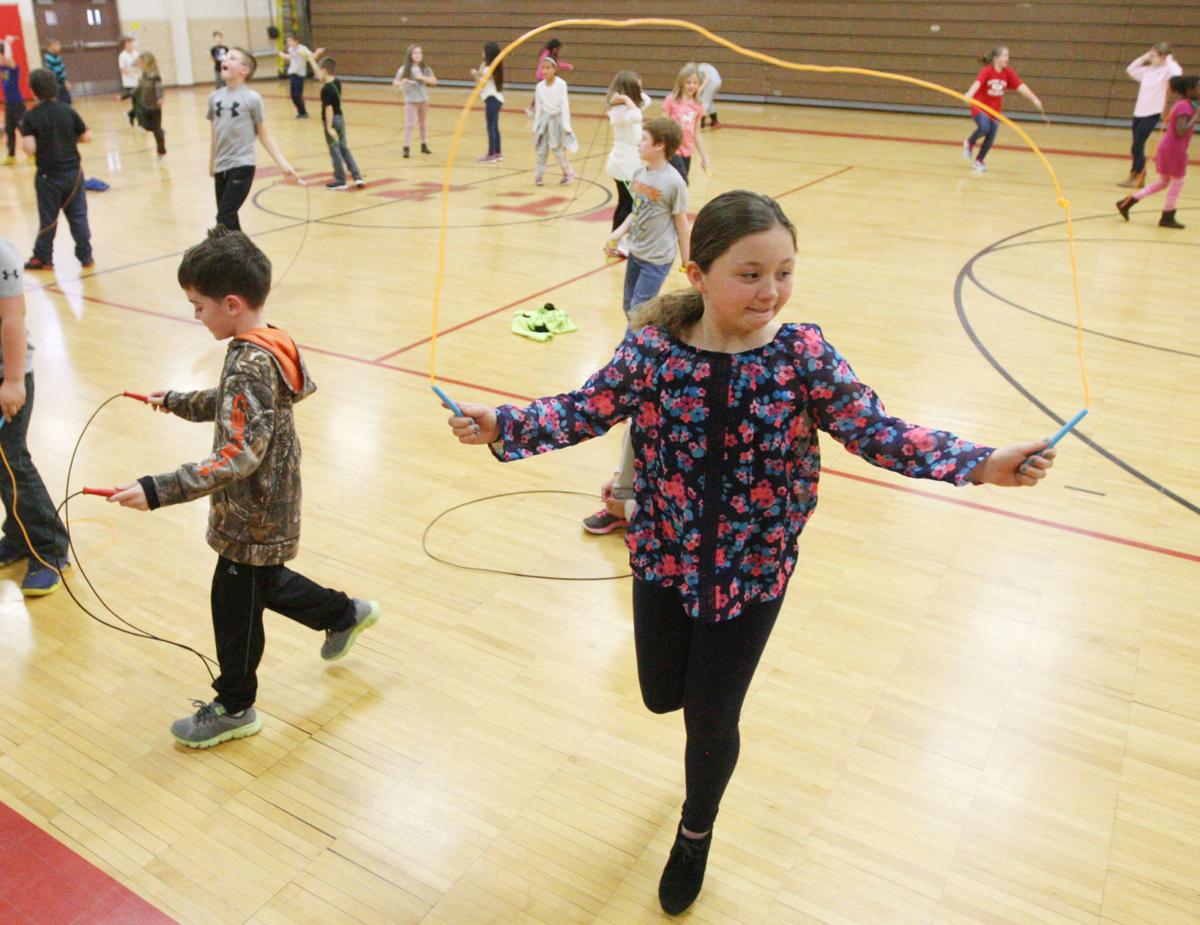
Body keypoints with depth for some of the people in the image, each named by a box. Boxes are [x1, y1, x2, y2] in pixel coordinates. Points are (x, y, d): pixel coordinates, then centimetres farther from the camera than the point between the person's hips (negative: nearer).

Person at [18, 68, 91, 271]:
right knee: (78, 216, 8)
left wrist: (23, 141, 4)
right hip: (73, 172, 2)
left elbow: (30, 149, -17)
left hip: (48, 176, -2)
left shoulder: (30, 117, -10)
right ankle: (86, 257, 11)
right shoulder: (68, 111, -4)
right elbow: (86, 137, 0)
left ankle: (43, 258, 19)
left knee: (48, 218, 8)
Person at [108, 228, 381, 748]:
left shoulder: (249, 366, -28)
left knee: (234, 608, 9)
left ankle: (234, 708, 29)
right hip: (268, 511, 9)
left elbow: (240, 456, -36)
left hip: (253, 521, -9)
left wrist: (158, 491, -38)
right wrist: (178, 402, 32)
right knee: (267, 585, 29)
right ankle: (345, 615, 46)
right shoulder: (265, 348, 1)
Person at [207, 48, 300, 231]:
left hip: (242, 167, -5)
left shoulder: (252, 98, -6)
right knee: (229, 220, 10)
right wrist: (211, 165, 22)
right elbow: (215, 135, 17)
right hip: (221, 168, 5)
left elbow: (264, 136, -1)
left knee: (224, 219, -11)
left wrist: (284, 164, -9)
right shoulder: (214, 97, 8)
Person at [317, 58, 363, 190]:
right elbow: (321, 77, 24)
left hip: (332, 121, -8)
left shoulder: (326, 89, -20)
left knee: (335, 151, 1)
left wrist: (329, 127, -25)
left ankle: (340, 181, 7)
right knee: (344, 148, 16)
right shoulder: (337, 82, 5)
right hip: (340, 118, 8)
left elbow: (329, 109, -25)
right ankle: (357, 176, 10)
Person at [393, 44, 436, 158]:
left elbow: (434, 81, -5)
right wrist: (402, 82, -27)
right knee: (409, 124, -9)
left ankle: (423, 145, 29)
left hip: (423, 99, 3)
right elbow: (395, 83, -5)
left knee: (422, 123, 16)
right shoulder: (404, 69, -6)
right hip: (411, 100, -3)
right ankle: (406, 148, -11)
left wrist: (423, 78, -20)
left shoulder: (425, 68, 0)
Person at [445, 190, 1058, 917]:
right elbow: (585, 410, -10)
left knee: (712, 720, 11)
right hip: (665, 558, 1)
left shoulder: (804, 355, -15)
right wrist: (501, 426, -25)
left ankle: (695, 835, 44)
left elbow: (877, 432, -15)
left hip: (754, 570, -1)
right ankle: (699, 661, 60)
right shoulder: (653, 349, -14)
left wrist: (982, 465, -26)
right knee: (663, 696, 19)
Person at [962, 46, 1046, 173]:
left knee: (991, 137, 0)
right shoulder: (987, 71, -17)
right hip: (980, 106, -5)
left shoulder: (1008, 73, -3)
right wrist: (969, 95, -55)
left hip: (995, 110, 5)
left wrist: (1034, 99, -16)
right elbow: (977, 83, -35)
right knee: (984, 128, -28)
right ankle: (970, 144, 3)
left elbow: (1021, 86, -7)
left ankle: (979, 160, 19)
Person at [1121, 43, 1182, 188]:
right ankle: (1134, 176, 19)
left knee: (1137, 147, -8)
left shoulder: (1165, 71, -9)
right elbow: (1130, 69, 21)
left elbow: (1177, 73, -28)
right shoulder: (1147, 70, 10)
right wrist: (1144, 57, 10)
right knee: (1137, 147, 10)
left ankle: (1137, 178, 0)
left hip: (1152, 114, -7)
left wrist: (1169, 60, -15)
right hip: (1139, 112, 7)